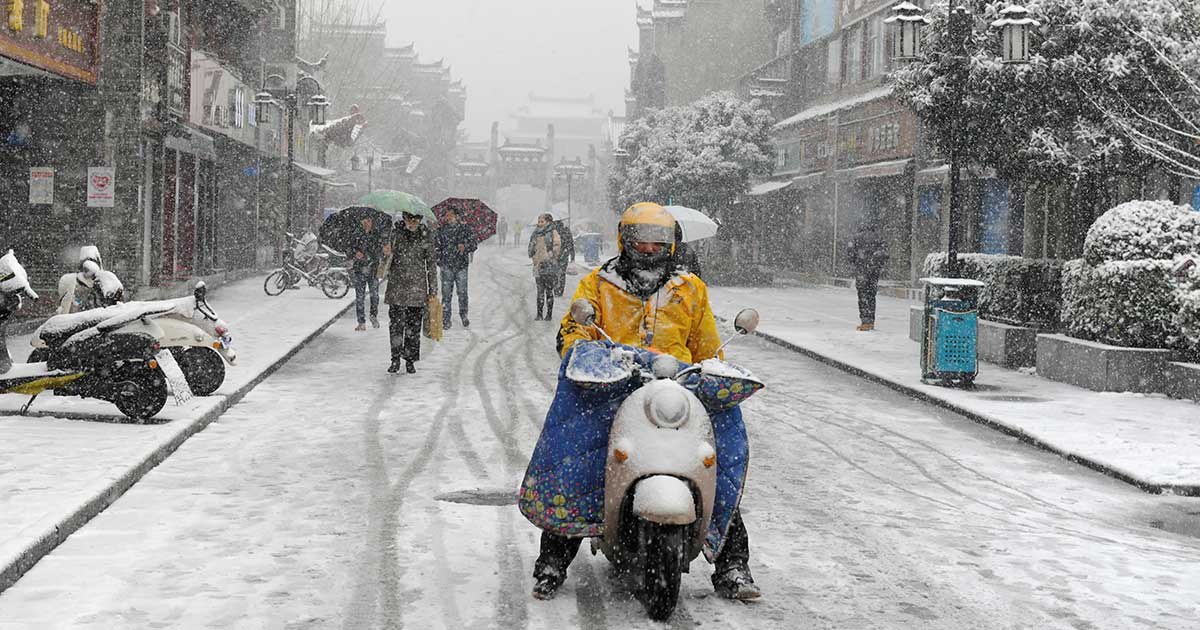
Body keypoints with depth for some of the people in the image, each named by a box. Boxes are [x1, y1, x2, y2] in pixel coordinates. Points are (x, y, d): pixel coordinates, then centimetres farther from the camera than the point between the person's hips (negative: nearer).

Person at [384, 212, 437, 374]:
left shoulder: (426, 235, 2)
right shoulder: (396, 233, 3)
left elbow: (431, 263, 6)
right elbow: (388, 256, 14)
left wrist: (433, 290, 5)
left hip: (417, 286, 0)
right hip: (397, 285, 0)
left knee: (414, 326, 3)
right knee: (396, 323, -4)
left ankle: (410, 361, 14)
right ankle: (395, 359, 6)